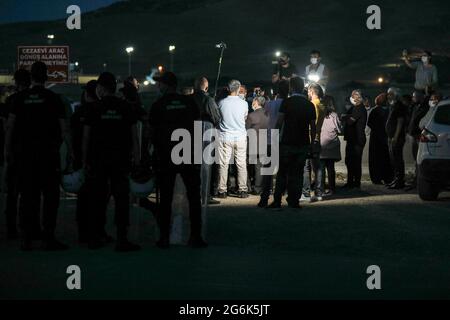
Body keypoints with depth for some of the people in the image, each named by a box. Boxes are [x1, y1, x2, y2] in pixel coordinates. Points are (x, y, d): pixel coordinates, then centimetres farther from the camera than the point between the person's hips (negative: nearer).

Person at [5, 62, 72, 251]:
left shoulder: (20, 98, 4)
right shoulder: (53, 99, -1)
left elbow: (9, 126, 2)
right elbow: (63, 129, -3)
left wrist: (8, 150, 8)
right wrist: (70, 152, 4)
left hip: (25, 153, 3)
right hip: (48, 153, -3)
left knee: (27, 195, 7)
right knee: (50, 195, 2)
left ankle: (26, 240, 7)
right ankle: (48, 238, -1)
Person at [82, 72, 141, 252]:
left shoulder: (94, 110, -1)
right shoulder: (126, 108, 3)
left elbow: (86, 137, 0)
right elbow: (134, 137, 2)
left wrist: (85, 161, 7)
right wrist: (136, 159, 7)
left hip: (98, 160, 0)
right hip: (121, 159, 0)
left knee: (96, 199, 8)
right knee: (121, 199, 1)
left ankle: (94, 238, 13)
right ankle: (122, 240, -3)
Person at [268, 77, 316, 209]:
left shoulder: (287, 102, -5)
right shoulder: (310, 105, 5)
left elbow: (279, 122, -7)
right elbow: (313, 127, 6)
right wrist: (312, 143, 14)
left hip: (287, 142, -3)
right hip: (303, 144, 3)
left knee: (282, 173, 2)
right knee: (297, 173, 8)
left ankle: (277, 201, 0)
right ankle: (294, 202, 5)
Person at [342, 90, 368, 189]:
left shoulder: (360, 108, -12)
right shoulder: (353, 108, 17)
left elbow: (350, 120, -18)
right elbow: (347, 119, 12)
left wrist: (344, 117, -1)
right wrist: (345, 117, -8)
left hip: (357, 139, -10)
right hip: (352, 138, 10)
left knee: (356, 162, -6)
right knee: (349, 161, 14)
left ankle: (357, 183, -1)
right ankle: (350, 182, 23)